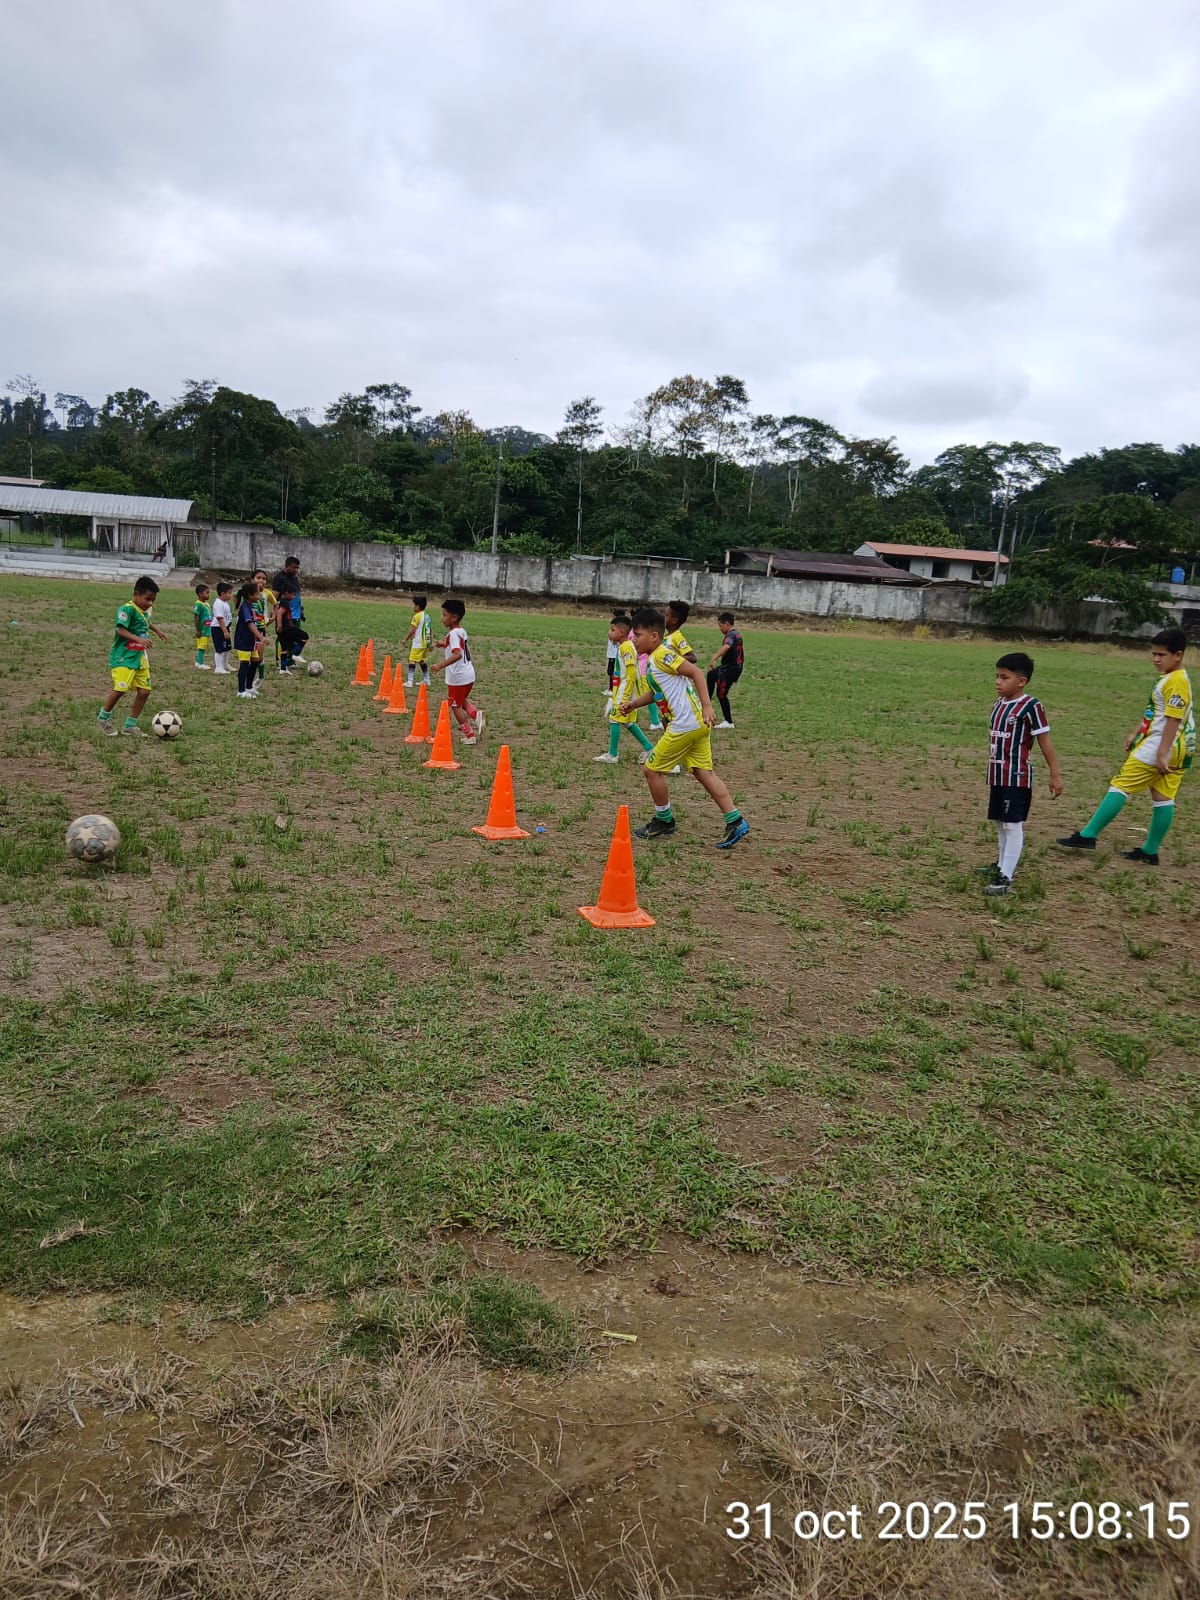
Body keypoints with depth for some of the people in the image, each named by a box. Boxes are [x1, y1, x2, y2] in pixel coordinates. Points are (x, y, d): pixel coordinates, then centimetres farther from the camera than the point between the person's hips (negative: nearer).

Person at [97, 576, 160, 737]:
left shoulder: (145, 611, 11)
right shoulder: (128, 609, -14)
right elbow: (121, 630, -25)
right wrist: (139, 639, -36)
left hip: (140, 658, 8)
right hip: (123, 657, -8)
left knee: (144, 691, 1)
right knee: (120, 689, -14)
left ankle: (130, 725, 12)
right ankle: (104, 717, 13)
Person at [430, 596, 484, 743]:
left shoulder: (453, 634, -19)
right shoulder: (462, 631, 9)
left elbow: (458, 654, -32)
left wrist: (441, 665, -37)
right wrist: (445, 645, 22)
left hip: (458, 676, -9)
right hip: (468, 673, 9)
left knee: (455, 705, 7)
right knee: (462, 700, 27)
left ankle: (469, 735, 10)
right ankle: (475, 714, 2)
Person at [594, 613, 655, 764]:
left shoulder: (626, 647, -17)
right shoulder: (624, 646, 12)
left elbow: (631, 674, -22)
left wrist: (625, 698, -24)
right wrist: (614, 694, 22)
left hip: (626, 689, -10)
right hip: (621, 688, 10)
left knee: (614, 719, -3)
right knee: (628, 721, 16)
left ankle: (612, 755, 3)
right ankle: (649, 748, 21)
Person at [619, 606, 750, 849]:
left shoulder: (662, 655, -12)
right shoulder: (654, 660, 18)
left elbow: (695, 672, -19)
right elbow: (656, 692, 31)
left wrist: (706, 705, -24)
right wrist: (632, 704, 20)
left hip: (685, 725, -10)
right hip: (696, 725, 10)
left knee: (652, 769, 3)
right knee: (703, 772, 8)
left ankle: (664, 821, 17)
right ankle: (735, 822, 5)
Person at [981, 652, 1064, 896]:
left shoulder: (1030, 706, -14)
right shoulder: (999, 703, 8)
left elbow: (1045, 741, -11)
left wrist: (1055, 775, -11)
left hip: (1017, 777, -8)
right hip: (997, 775, 8)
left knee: (1013, 825, -5)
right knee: (1000, 823, 17)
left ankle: (1006, 877, -2)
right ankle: (1001, 866, 32)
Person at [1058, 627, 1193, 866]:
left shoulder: (1176, 681, -17)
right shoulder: (1168, 678, 14)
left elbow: (1173, 720, -21)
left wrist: (1161, 753, -23)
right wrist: (1135, 734, 26)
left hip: (1157, 748, -10)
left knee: (1120, 786, -5)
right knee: (1163, 799, 10)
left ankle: (1087, 836, -2)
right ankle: (1150, 852, 16)